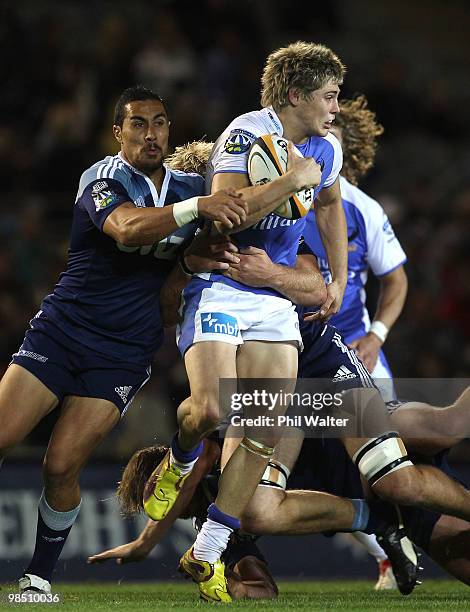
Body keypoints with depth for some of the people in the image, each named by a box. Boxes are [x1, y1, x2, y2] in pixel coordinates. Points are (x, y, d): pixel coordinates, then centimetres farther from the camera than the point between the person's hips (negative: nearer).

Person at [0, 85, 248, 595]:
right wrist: (197, 207, -43)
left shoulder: (189, 187, 8)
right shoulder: (103, 179, -9)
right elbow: (126, 229, -30)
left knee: (62, 466, -9)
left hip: (123, 355, 2)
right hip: (61, 329, -2)